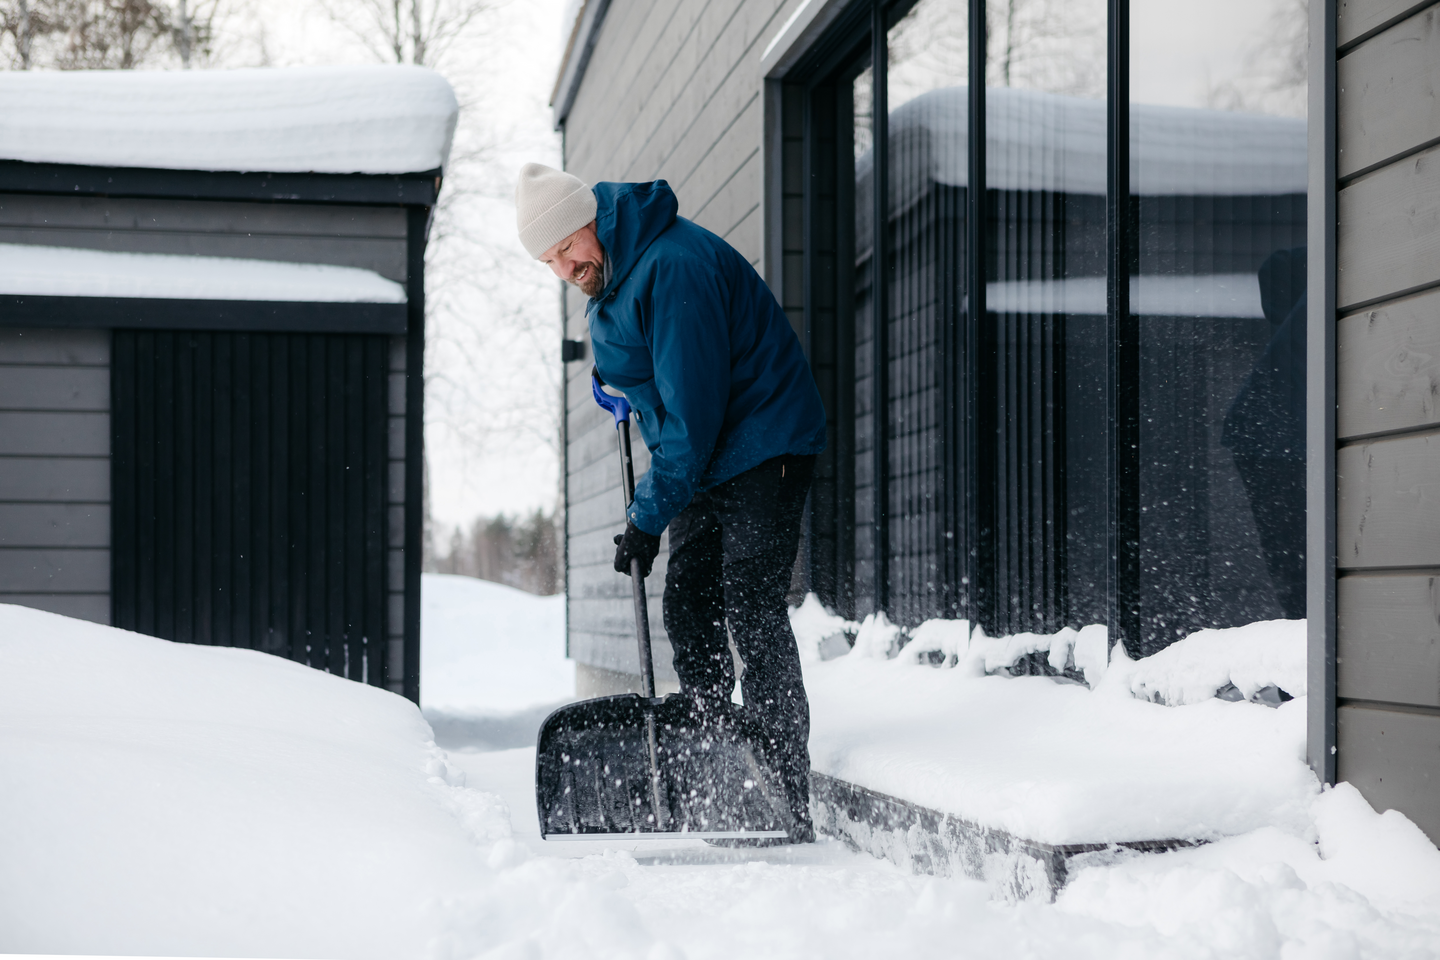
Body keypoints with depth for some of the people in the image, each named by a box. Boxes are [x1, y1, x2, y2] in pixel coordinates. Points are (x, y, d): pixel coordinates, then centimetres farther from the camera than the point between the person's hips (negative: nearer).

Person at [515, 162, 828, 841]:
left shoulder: (673, 266, -25)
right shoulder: (607, 276, 6)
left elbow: (693, 407, -27)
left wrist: (648, 516, -23)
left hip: (764, 448, -10)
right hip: (704, 458, 10)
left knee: (750, 609, -16)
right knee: (688, 607, 7)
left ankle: (788, 810, -15)